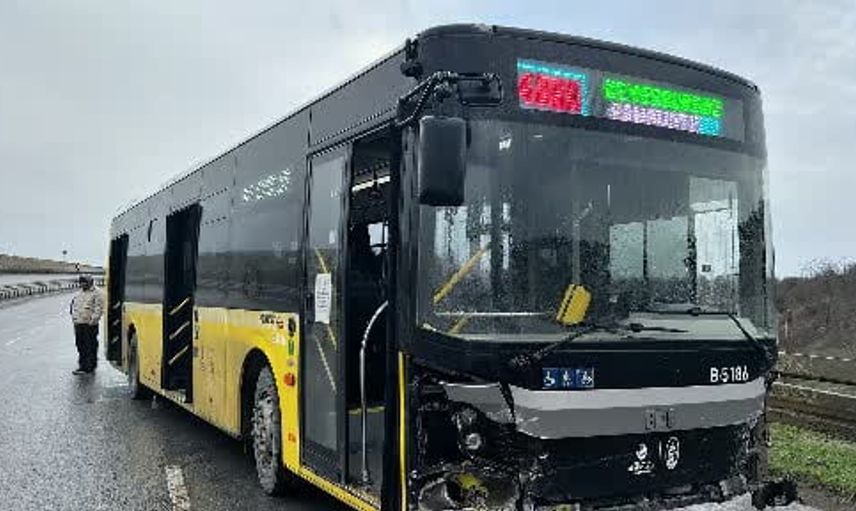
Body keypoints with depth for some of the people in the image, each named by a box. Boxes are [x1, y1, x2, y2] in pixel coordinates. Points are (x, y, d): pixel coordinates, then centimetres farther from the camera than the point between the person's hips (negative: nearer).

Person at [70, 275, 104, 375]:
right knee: (80, 345, 11)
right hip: (78, 324, 7)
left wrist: (93, 319, -19)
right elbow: (73, 305, 28)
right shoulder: (79, 294, 19)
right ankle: (82, 366, 20)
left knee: (90, 346, -3)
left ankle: (90, 367, 4)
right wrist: (74, 316, 15)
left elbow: (99, 308, -11)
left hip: (90, 325, -7)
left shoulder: (96, 293, -4)